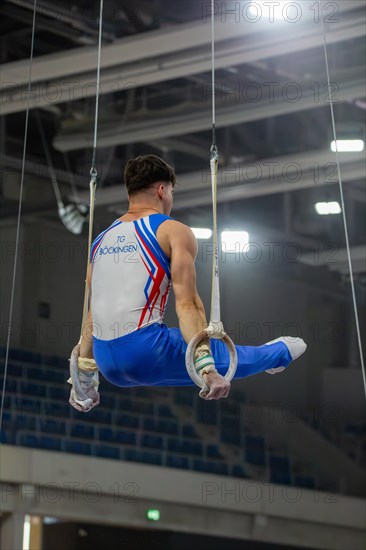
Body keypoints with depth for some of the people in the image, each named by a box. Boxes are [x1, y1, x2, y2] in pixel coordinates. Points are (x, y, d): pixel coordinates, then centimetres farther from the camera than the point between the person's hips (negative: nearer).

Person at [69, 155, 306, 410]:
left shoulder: (102, 239, 19)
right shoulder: (175, 231, 1)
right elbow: (187, 304, -11)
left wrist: (84, 379, 27)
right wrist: (206, 369, -16)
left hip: (107, 363, 5)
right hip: (147, 353, -5)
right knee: (229, 355, 22)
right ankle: (281, 352, 46)